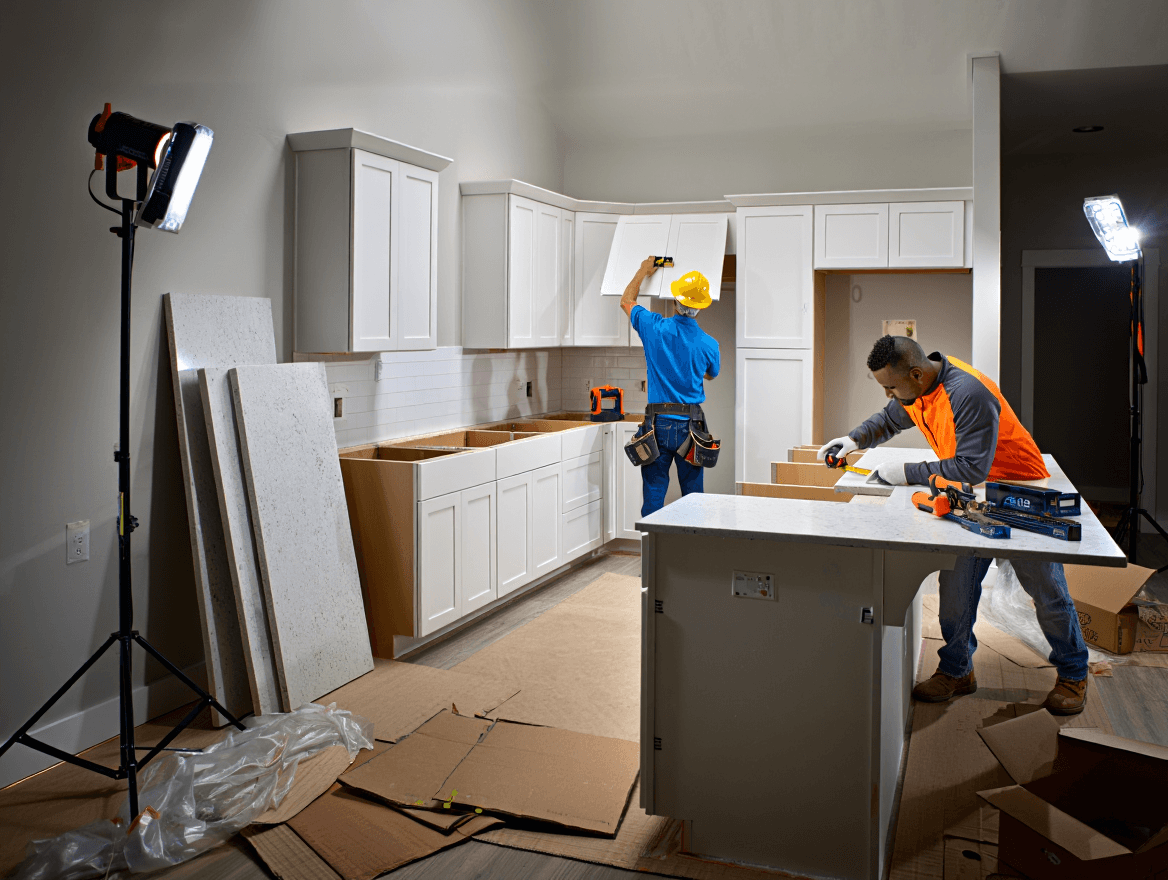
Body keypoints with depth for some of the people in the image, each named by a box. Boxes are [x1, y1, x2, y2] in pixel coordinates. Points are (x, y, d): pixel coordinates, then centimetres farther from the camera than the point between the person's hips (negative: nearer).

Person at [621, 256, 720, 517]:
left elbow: (626, 301, 13)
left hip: (658, 425, -1)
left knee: (654, 494, 4)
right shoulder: (709, 344, -4)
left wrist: (643, 271, 27)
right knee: (693, 495, 9)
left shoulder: (655, 328, -6)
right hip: (691, 426, 1)